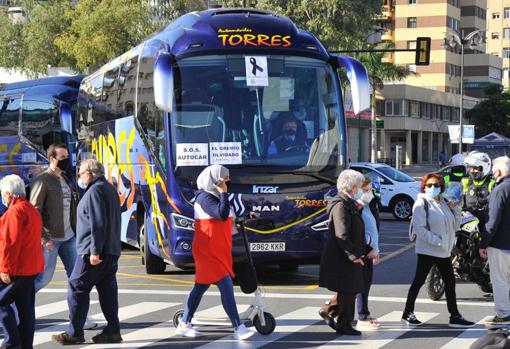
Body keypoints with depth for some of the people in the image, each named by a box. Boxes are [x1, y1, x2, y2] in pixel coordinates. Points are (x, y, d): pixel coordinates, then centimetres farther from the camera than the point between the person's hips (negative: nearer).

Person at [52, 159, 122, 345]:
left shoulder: (95, 191, -13)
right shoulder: (109, 189, 19)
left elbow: (98, 223, -21)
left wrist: (95, 251, -23)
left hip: (92, 253, -10)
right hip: (111, 251, 10)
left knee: (77, 288, -4)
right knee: (107, 290, 8)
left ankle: (74, 333, -2)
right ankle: (112, 331, 7)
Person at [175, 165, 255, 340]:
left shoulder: (214, 196, 15)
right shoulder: (205, 197, -15)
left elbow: (223, 217, 25)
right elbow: (222, 214, -27)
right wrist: (224, 192, -21)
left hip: (218, 250, 10)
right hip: (208, 251, -10)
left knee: (201, 286, 14)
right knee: (226, 286, -14)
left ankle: (184, 324, 21)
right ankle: (238, 328, -16)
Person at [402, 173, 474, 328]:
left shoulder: (445, 203, 12)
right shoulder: (421, 203, -9)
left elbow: (455, 226, 13)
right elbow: (419, 229, -17)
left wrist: (454, 209, -3)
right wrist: (437, 241, -22)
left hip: (444, 251, 7)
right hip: (427, 250, -7)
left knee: (450, 282, 7)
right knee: (419, 281, 1)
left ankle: (455, 316, 12)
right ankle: (408, 313, 12)